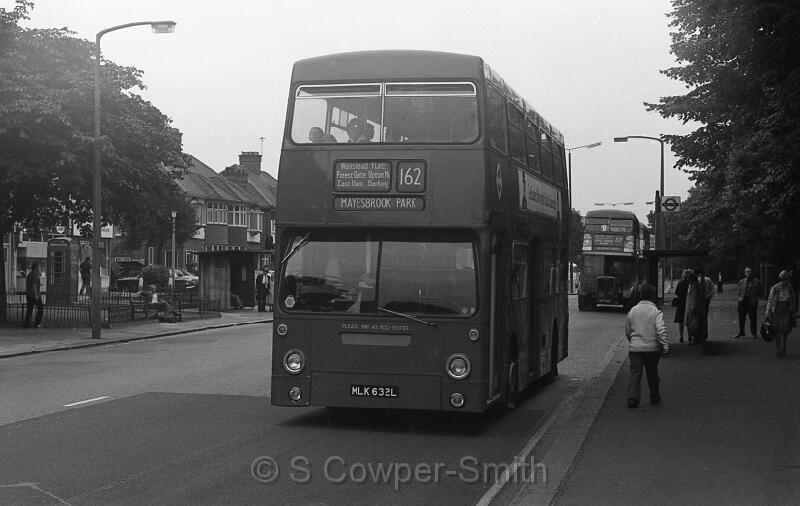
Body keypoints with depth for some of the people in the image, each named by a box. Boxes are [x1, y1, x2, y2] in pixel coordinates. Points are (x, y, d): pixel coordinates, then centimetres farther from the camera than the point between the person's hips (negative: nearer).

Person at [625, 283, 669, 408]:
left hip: (635, 348, 2)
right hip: (652, 348, -2)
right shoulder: (656, 311, -8)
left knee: (635, 373, 1)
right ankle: (655, 398, 26)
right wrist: (665, 347, -14)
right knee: (652, 374, 14)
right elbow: (661, 331, -18)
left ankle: (632, 398, -12)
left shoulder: (632, 310, 4)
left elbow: (627, 330, 13)